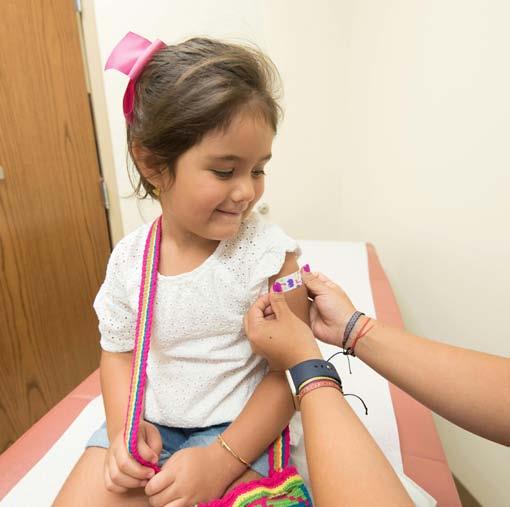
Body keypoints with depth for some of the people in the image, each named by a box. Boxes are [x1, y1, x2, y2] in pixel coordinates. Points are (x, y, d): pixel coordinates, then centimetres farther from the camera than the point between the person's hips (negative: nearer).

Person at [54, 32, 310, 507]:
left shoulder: (269, 252, -19)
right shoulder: (129, 257, -9)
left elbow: (291, 369, -14)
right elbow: (118, 350, 5)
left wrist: (220, 460, -19)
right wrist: (123, 426, -9)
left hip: (238, 429, -2)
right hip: (147, 425, 4)